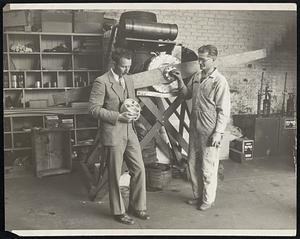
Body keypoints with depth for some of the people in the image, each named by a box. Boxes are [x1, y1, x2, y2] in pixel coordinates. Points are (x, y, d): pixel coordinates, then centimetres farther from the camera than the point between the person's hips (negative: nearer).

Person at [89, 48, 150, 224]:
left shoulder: (129, 81, 12)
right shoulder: (102, 82, -11)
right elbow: (94, 109, -15)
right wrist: (118, 116, -21)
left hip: (130, 132, 7)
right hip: (112, 134, -6)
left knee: (139, 170, 8)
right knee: (115, 175, 6)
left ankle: (137, 206, 26)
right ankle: (119, 212, 23)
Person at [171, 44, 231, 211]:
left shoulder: (219, 81, -12)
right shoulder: (196, 77, 8)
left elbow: (224, 111, -13)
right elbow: (187, 95, 21)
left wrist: (218, 133, -16)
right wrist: (180, 81, 5)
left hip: (209, 132, -7)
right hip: (194, 129, 7)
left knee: (208, 168, 3)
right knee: (193, 164, 15)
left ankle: (208, 200, 21)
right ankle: (197, 195, 32)